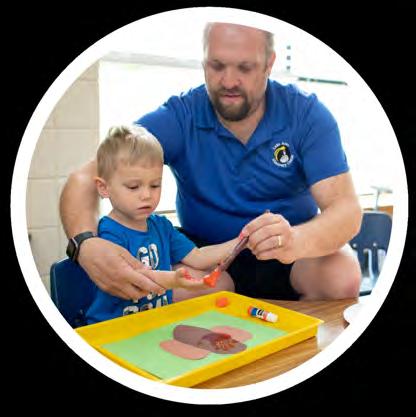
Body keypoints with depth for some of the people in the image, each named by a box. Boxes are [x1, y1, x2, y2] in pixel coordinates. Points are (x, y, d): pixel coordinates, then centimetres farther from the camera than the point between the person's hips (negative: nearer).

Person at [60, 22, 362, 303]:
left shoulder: (307, 115, -12)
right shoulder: (179, 117, -13)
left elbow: (347, 209, -20)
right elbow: (85, 179, -18)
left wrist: (295, 241, -44)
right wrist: (87, 244, -41)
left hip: (300, 252, 1)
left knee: (343, 278, -30)